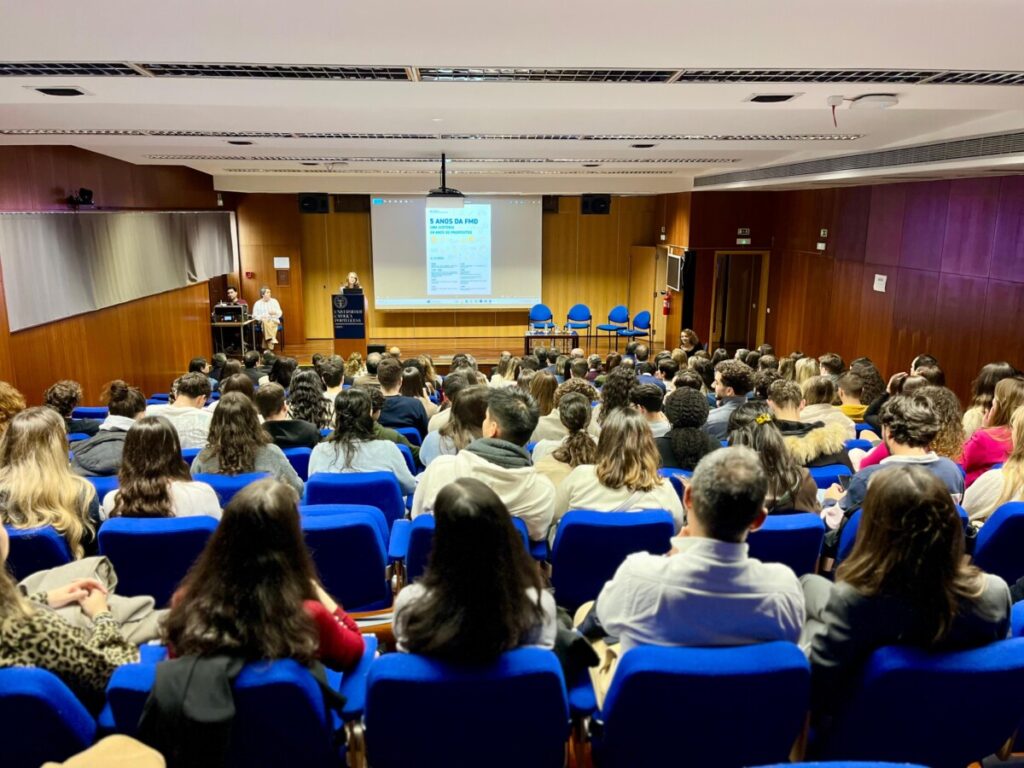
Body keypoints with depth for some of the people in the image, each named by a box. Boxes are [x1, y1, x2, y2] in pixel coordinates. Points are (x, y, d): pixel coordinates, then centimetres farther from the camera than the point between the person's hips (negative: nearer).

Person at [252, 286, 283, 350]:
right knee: (265, 321, -37)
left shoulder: (274, 301, 13)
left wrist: (275, 312, -12)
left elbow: (280, 313, 9)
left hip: (274, 320, 0)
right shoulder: (257, 304, 10)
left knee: (272, 323, -36)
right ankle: (273, 338, -44)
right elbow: (254, 315, 5)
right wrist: (261, 317, -14)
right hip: (263, 321, 0)